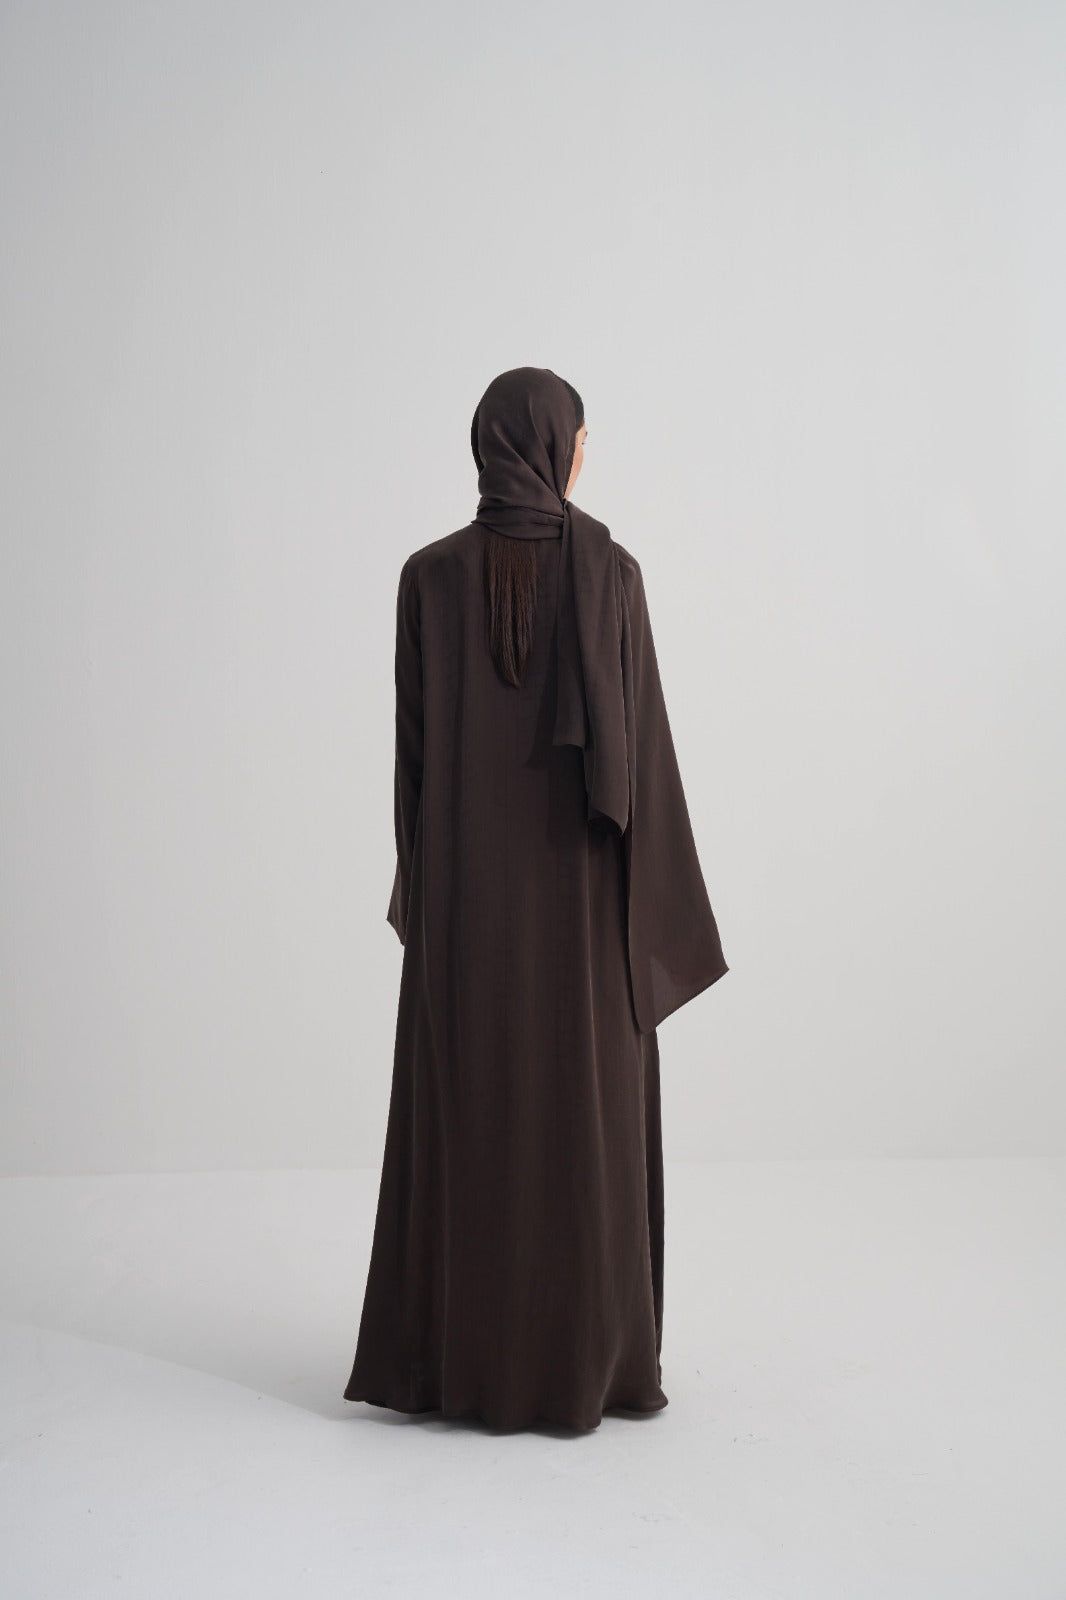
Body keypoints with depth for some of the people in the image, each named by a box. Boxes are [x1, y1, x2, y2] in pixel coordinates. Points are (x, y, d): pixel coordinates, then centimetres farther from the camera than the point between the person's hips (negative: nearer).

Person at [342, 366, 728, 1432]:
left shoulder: (430, 576, -2)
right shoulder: (610, 573, -7)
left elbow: (413, 750, 0)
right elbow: (641, 743, -8)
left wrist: (420, 889, 10)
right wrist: (657, 899, 0)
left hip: (467, 885, 2)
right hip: (580, 883, -1)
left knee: (463, 1115, 11)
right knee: (584, 1116, 8)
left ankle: (452, 1361, 19)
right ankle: (584, 1364, 16)